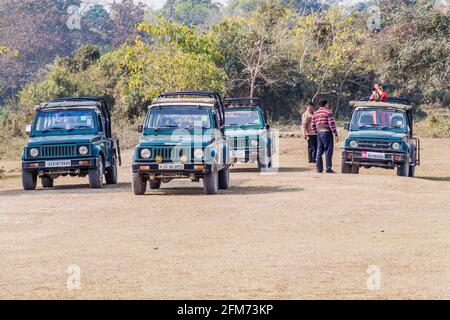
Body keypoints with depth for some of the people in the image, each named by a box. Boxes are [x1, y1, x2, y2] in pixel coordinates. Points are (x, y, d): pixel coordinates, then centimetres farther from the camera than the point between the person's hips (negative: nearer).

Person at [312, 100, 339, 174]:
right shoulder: (328, 112, -8)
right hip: (327, 133, -7)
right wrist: (336, 134, -13)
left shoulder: (315, 113, 13)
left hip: (319, 134, 7)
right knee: (328, 152, -4)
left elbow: (313, 125, 14)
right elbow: (332, 124, -15)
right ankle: (328, 169, -7)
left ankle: (319, 169, 10)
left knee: (319, 152, 10)